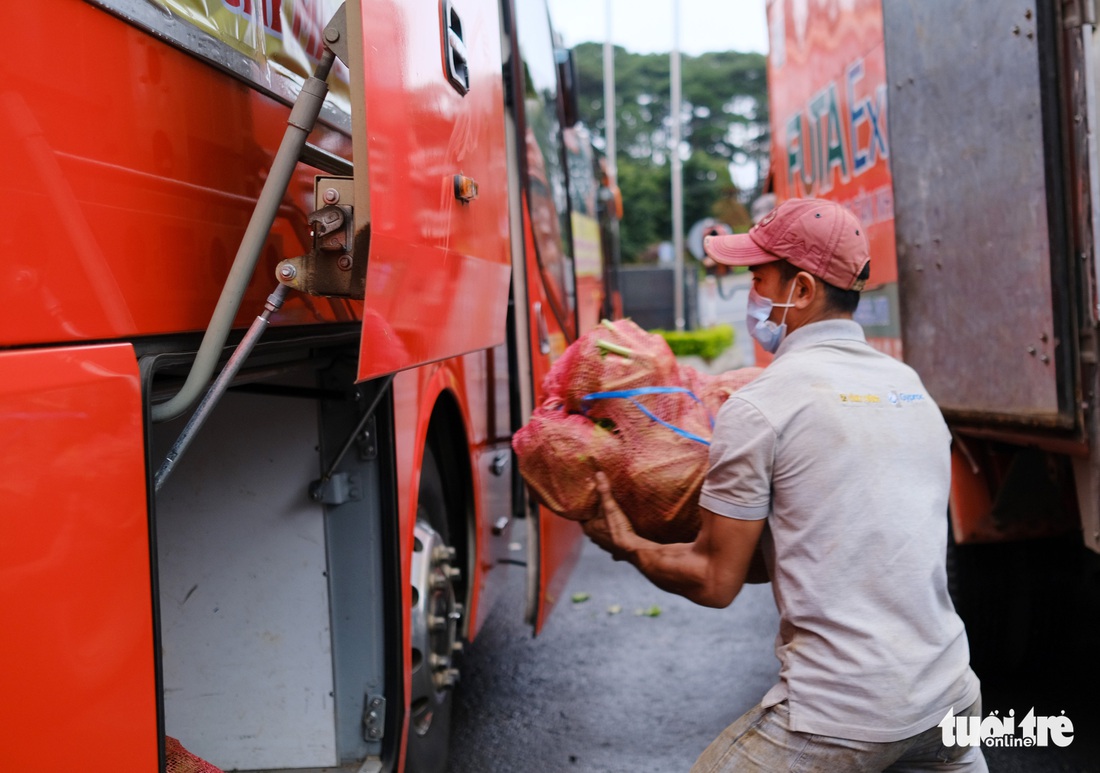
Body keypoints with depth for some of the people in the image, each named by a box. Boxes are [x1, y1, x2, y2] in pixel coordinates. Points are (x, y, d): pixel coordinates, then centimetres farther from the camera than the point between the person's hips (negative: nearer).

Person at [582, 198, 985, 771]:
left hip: (842, 717, -7)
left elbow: (715, 581, -6)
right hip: (948, 700, 7)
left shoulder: (757, 408, -10)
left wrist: (627, 546, 11)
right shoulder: (912, 386, 9)